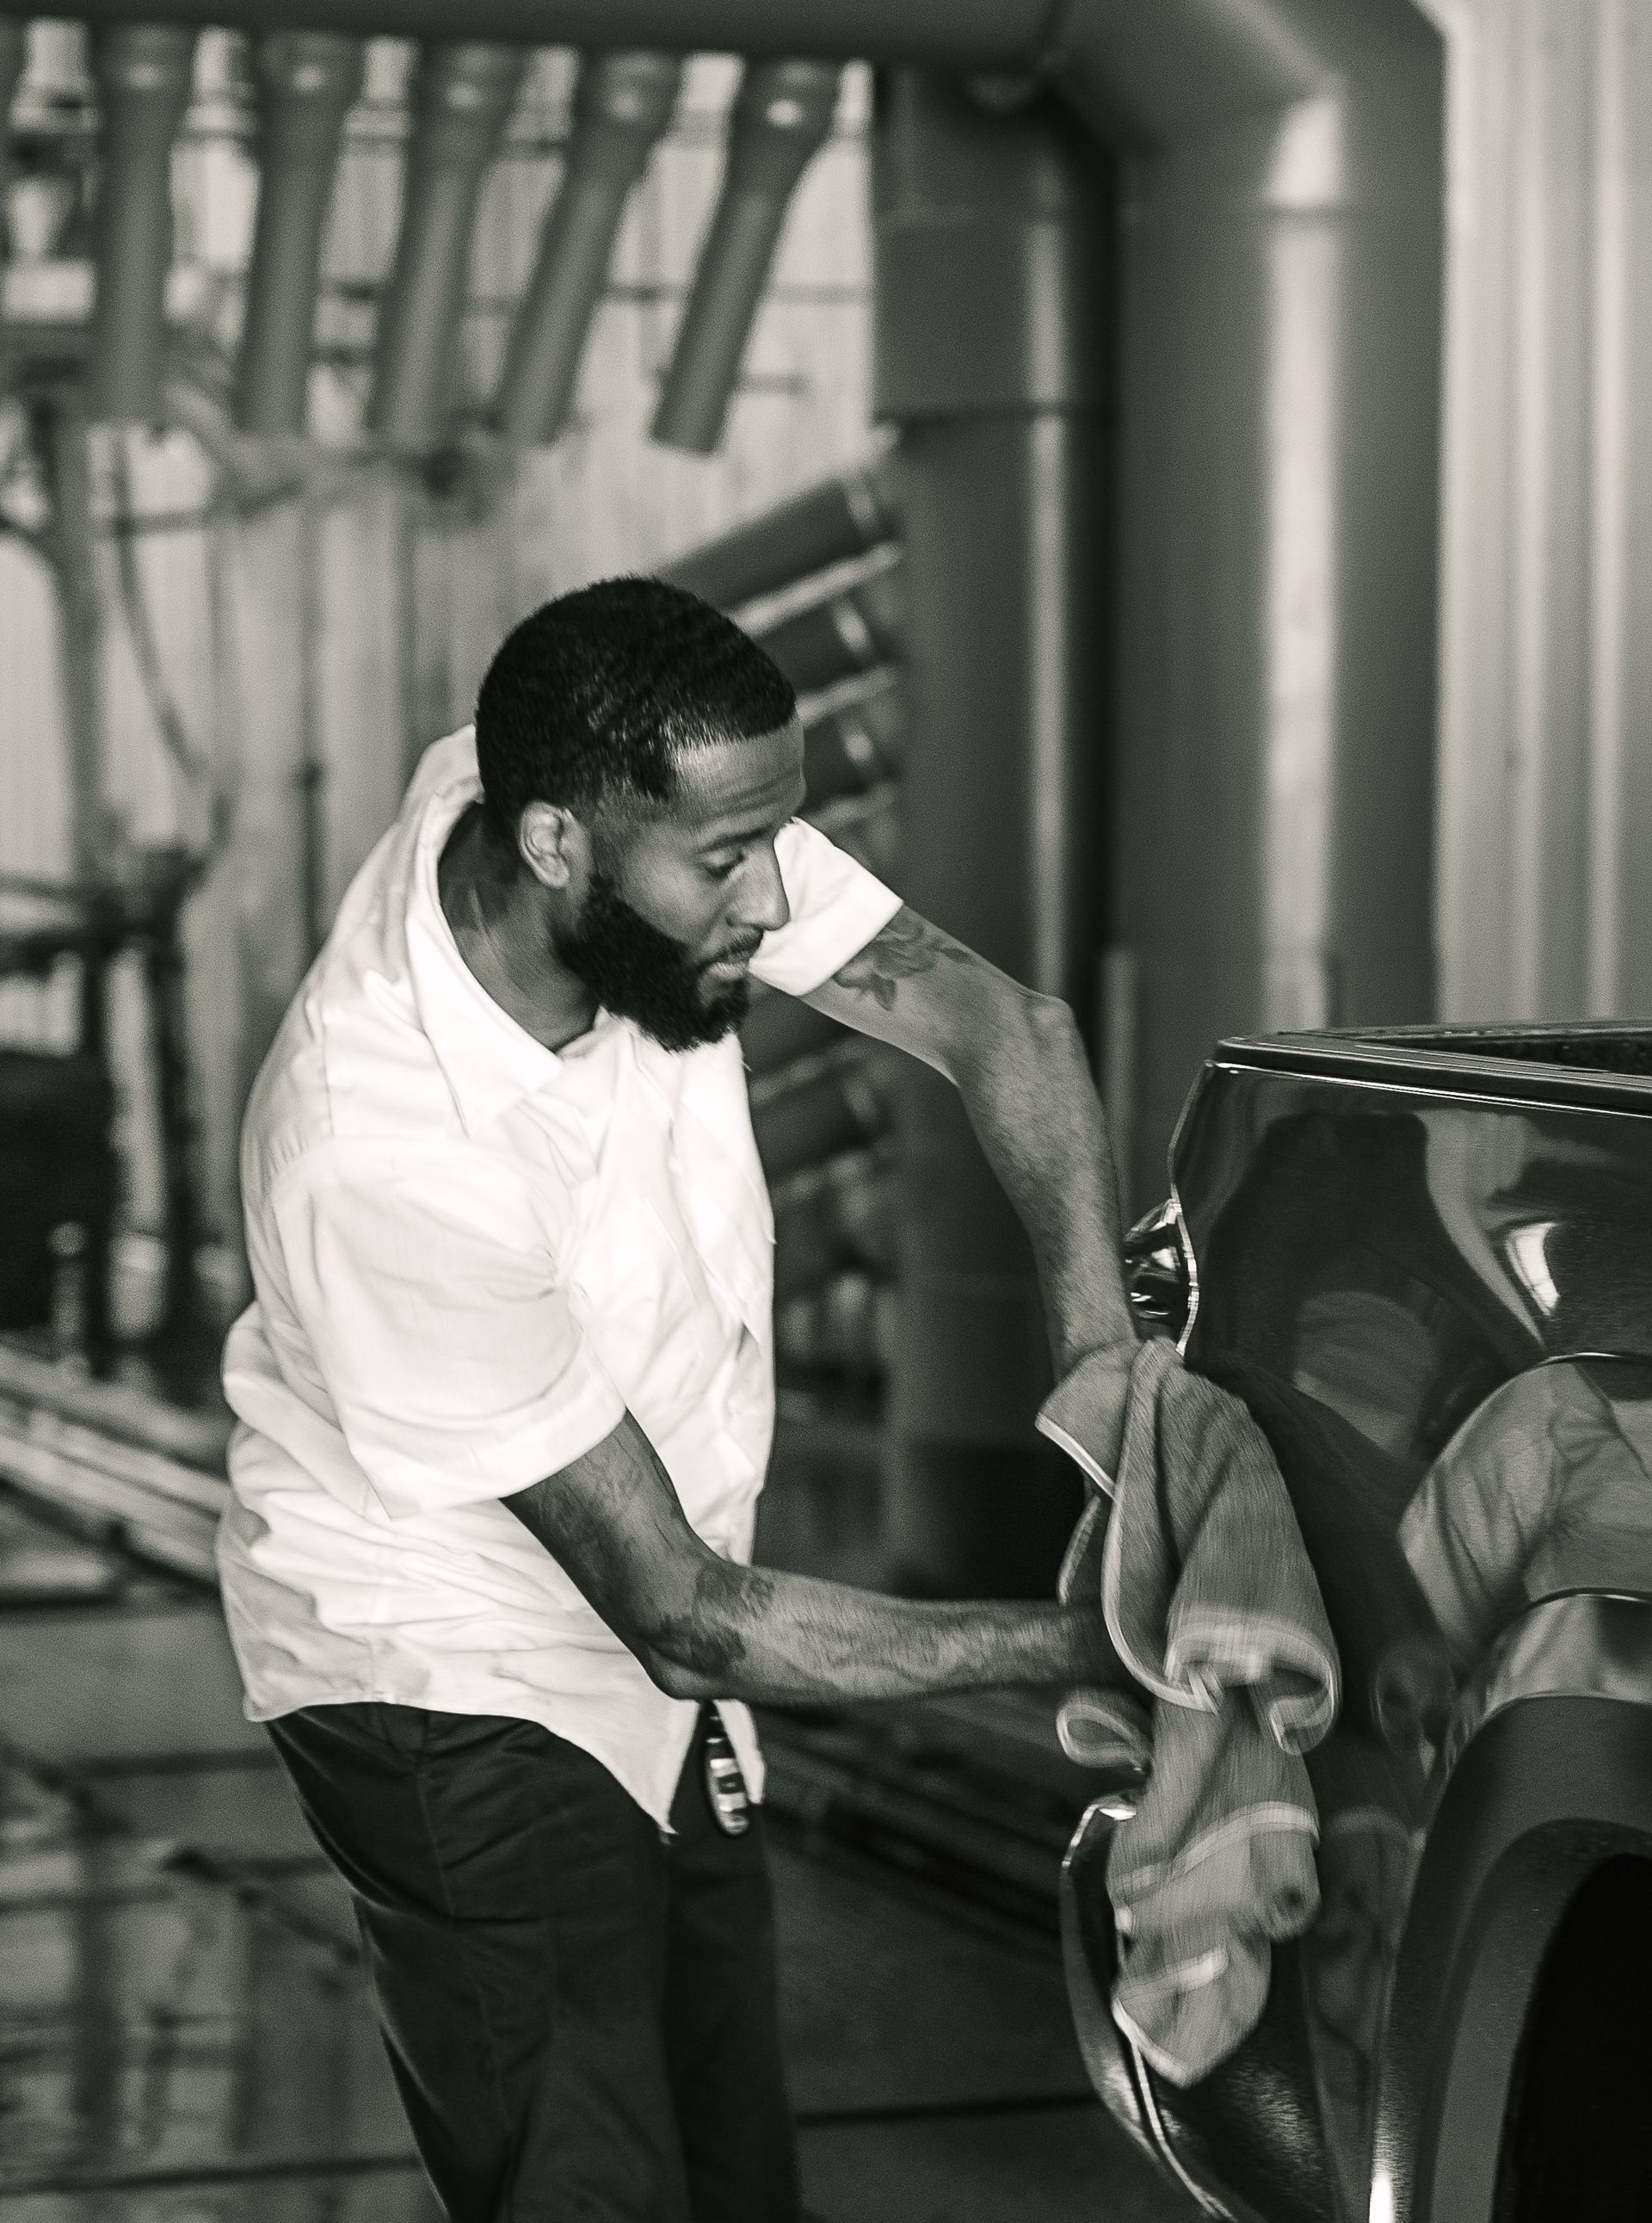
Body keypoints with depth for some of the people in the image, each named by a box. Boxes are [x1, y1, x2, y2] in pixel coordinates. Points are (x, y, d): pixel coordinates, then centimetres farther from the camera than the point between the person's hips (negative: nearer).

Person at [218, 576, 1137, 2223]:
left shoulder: (656, 818, -18)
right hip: (457, 1696, -7)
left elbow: (997, 1024, -7)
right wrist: (1092, 1644, -26)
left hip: (651, 1658, 7)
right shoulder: (379, 1161, -35)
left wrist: (1101, 1344, -22)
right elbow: (688, 1618, -28)